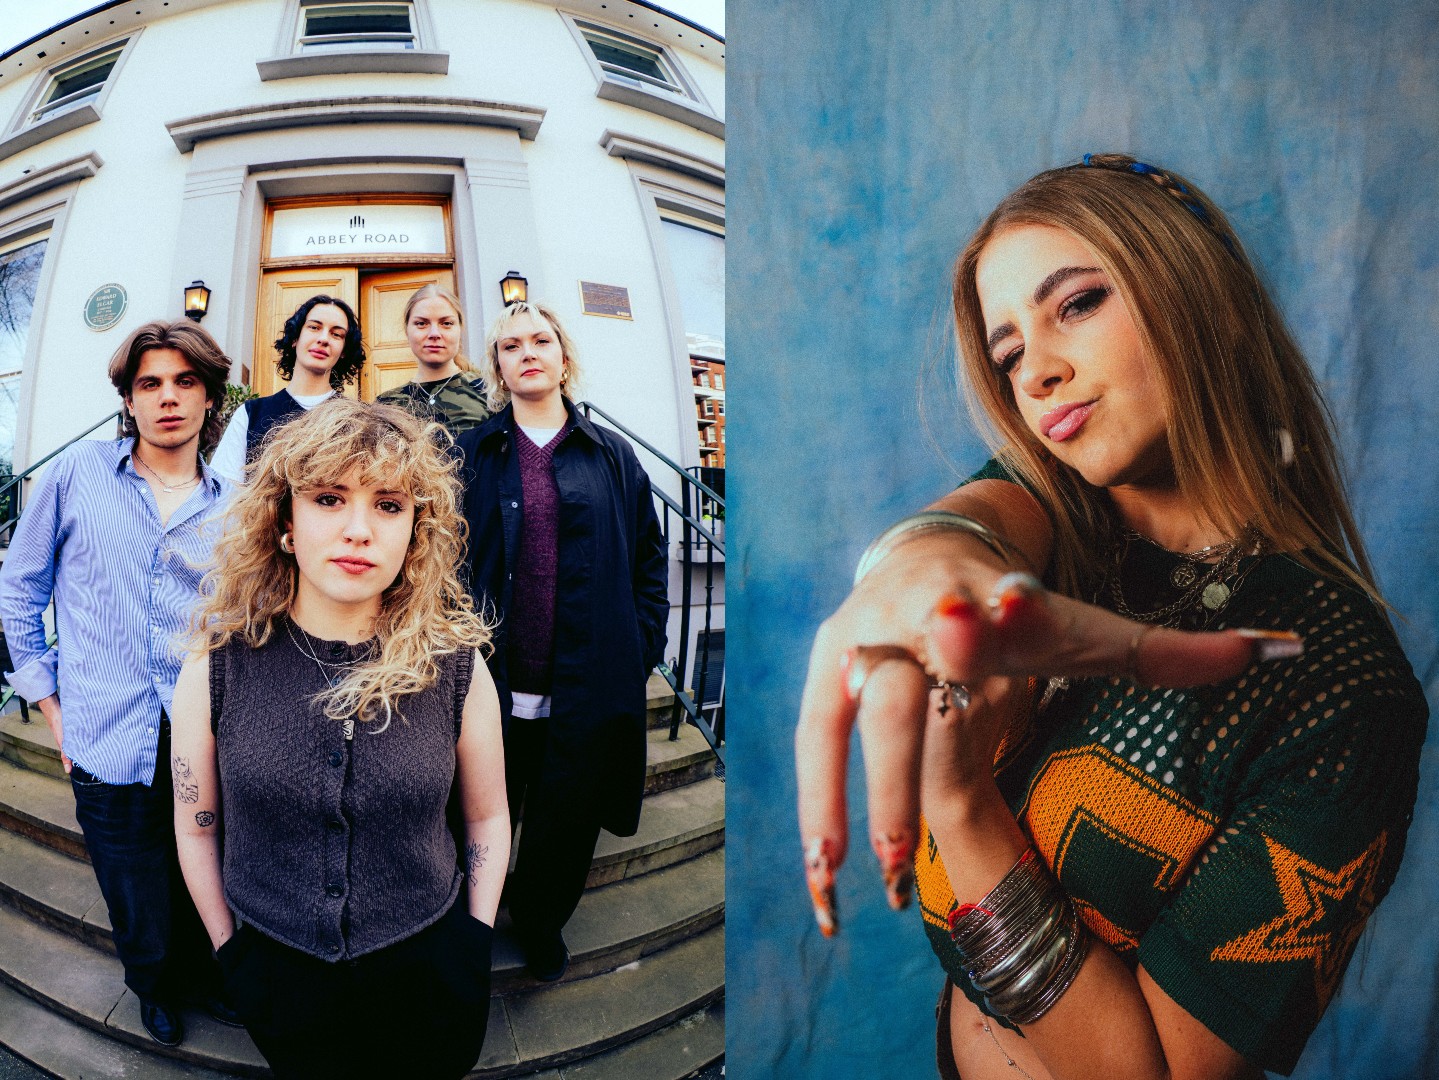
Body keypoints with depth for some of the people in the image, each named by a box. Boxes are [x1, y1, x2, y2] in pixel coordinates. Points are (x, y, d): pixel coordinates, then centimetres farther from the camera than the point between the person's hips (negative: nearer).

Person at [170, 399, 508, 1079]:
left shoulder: (456, 669, -14)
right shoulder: (216, 669, -12)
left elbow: (488, 818, 0)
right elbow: (196, 827, 1)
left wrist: (473, 945, 0)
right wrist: (230, 950, 4)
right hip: (280, 982, 1)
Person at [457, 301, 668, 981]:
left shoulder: (611, 456, 7)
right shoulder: (471, 453, 4)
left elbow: (650, 556, 7)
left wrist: (642, 646, -2)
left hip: (587, 689, 1)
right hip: (494, 688, -1)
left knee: (567, 824, 16)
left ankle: (541, 922, 44)